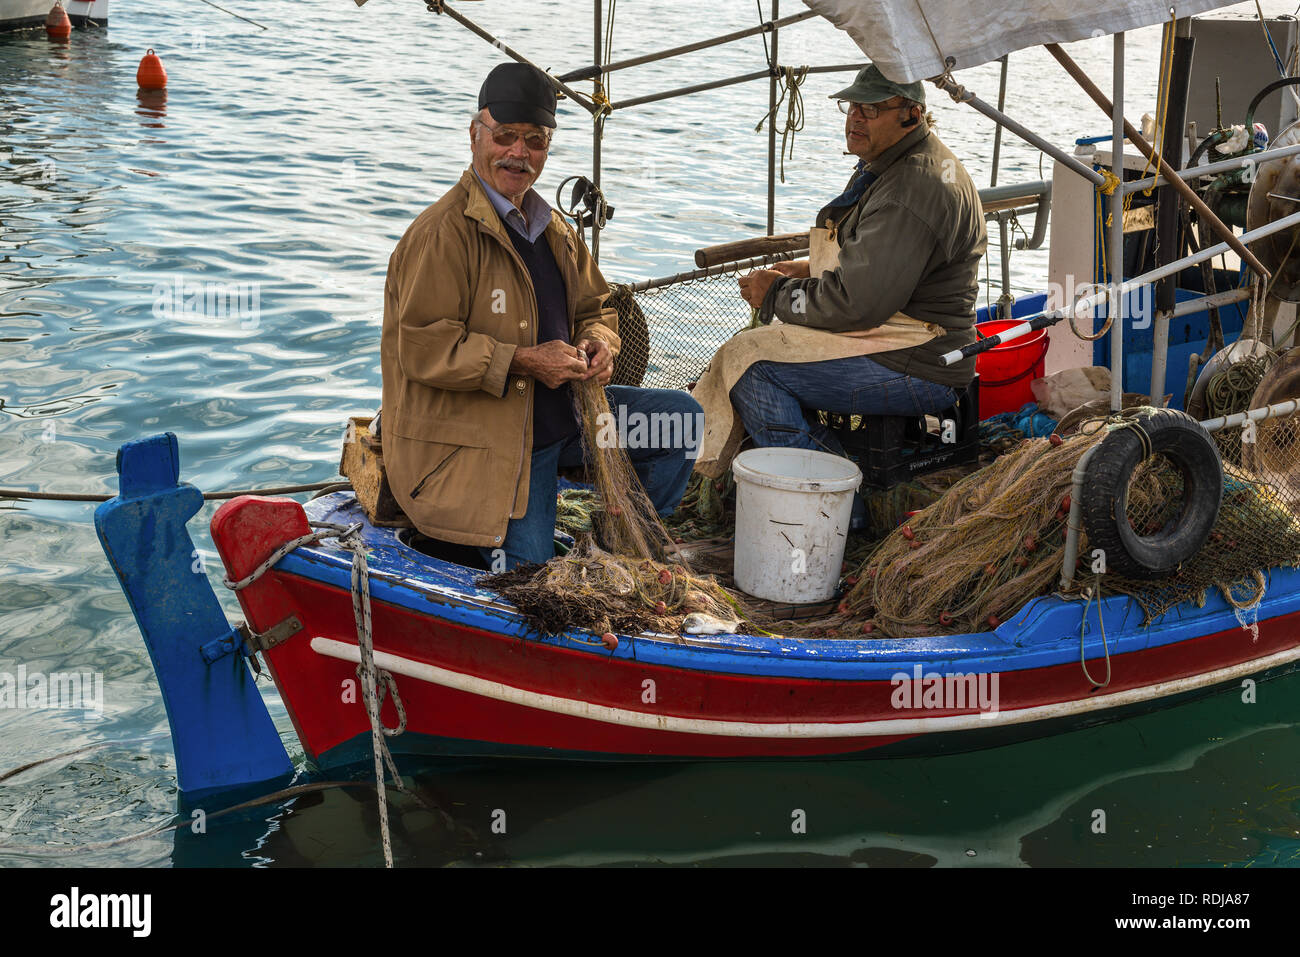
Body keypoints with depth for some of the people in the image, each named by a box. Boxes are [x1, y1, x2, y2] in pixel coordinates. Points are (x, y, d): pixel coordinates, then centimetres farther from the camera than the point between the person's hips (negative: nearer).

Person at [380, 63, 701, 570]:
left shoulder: (554, 228, 13)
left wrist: (597, 343, -2)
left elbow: (595, 308, 23)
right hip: (484, 441, -8)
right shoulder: (443, 232, -16)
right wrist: (524, 361, -25)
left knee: (682, 416, 4)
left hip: (563, 412, 8)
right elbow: (422, 348, -21)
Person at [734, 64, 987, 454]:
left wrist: (776, 294, -11)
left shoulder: (910, 192, -24)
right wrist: (811, 271, 9)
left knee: (751, 370, -17)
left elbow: (857, 304, -26)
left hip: (918, 372, -11)